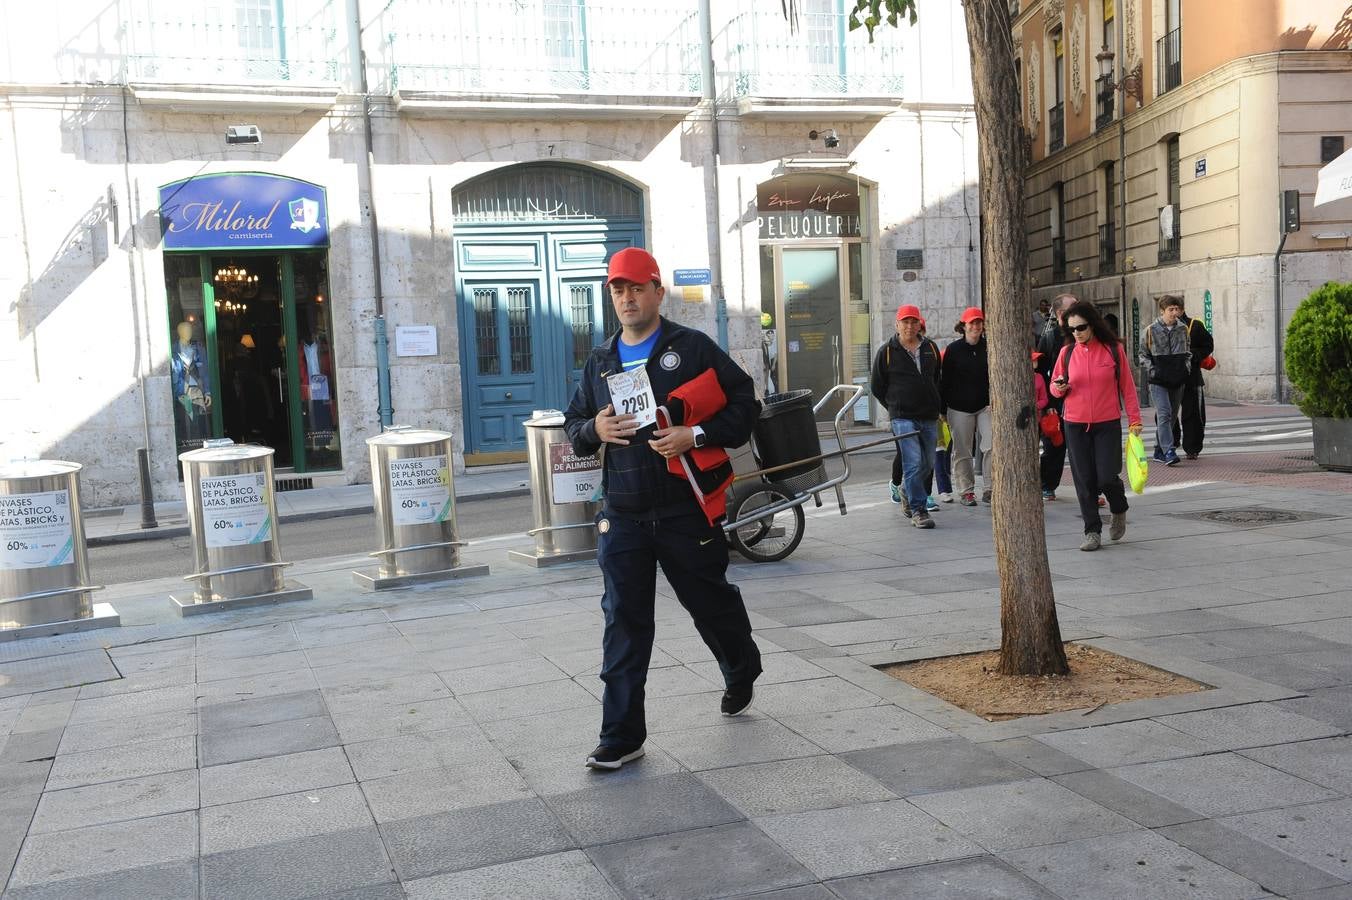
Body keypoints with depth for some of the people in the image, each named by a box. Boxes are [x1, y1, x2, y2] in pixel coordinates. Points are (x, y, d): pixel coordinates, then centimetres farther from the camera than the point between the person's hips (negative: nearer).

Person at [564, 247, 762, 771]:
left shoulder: (693, 348, -3)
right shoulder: (600, 362, 12)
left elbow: (744, 404, -4)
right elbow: (573, 425, 20)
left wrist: (695, 436, -18)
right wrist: (594, 429, -4)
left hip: (685, 510, -3)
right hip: (623, 515, 3)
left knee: (712, 604, 14)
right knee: (623, 624, -1)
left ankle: (741, 672, 45)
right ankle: (622, 737, 4)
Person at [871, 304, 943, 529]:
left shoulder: (931, 348, 11)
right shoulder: (887, 351, -2)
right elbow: (876, 386, 6)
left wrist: (938, 407, 18)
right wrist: (895, 406, 7)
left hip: (929, 417, 5)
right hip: (903, 417, -5)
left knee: (928, 464, 12)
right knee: (913, 463, -13)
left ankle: (905, 488, 38)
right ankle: (918, 510, -7)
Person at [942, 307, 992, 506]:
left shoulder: (988, 348, 5)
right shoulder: (953, 349, 0)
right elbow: (945, 380, 2)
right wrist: (942, 408, -1)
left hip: (985, 405, 1)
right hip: (960, 407, -1)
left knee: (992, 446, -11)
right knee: (962, 451, 5)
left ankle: (990, 489, -2)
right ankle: (966, 491, 15)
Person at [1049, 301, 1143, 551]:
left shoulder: (1114, 349, -2)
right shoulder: (1067, 352, 4)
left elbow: (1127, 386, 3)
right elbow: (1054, 387, 12)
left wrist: (1134, 419, 0)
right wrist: (1059, 388, -12)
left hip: (1108, 424, -2)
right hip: (1075, 425, 2)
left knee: (1107, 478, -7)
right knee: (1084, 480, 1)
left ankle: (1119, 511, 26)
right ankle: (1092, 532, 11)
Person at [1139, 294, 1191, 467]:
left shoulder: (1183, 329, 8)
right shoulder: (1150, 330, -4)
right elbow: (1143, 354, 3)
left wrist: (1186, 366, 7)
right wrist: (1151, 370, -9)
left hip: (1178, 380, 5)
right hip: (1158, 381, -5)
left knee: (1172, 415, 10)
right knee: (1164, 414, -16)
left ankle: (1159, 450, 21)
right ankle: (1168, 452, -20)